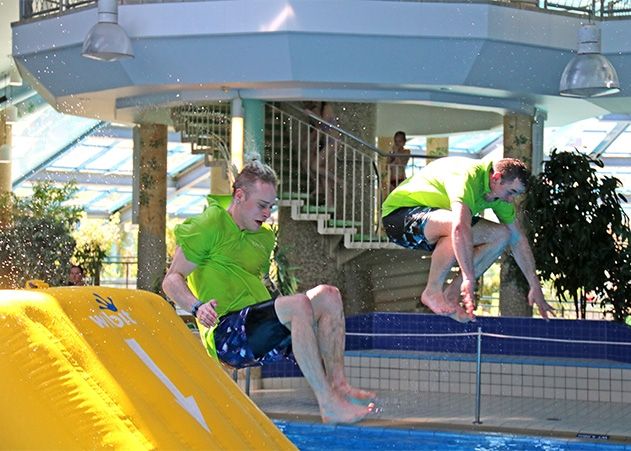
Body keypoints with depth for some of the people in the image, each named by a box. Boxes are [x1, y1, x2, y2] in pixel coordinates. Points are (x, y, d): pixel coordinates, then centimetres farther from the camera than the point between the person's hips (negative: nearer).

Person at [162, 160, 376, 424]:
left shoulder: (264, 237, 24)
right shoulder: (210, 225, 0)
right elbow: (172, 280, -6)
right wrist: (197, 307, -24)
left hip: (261, 338, 8)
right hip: (227, 335, -8)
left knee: (327, 296, -10)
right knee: (299, 305, -30)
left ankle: (337, 384, -21)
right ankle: (329, 405, -36)